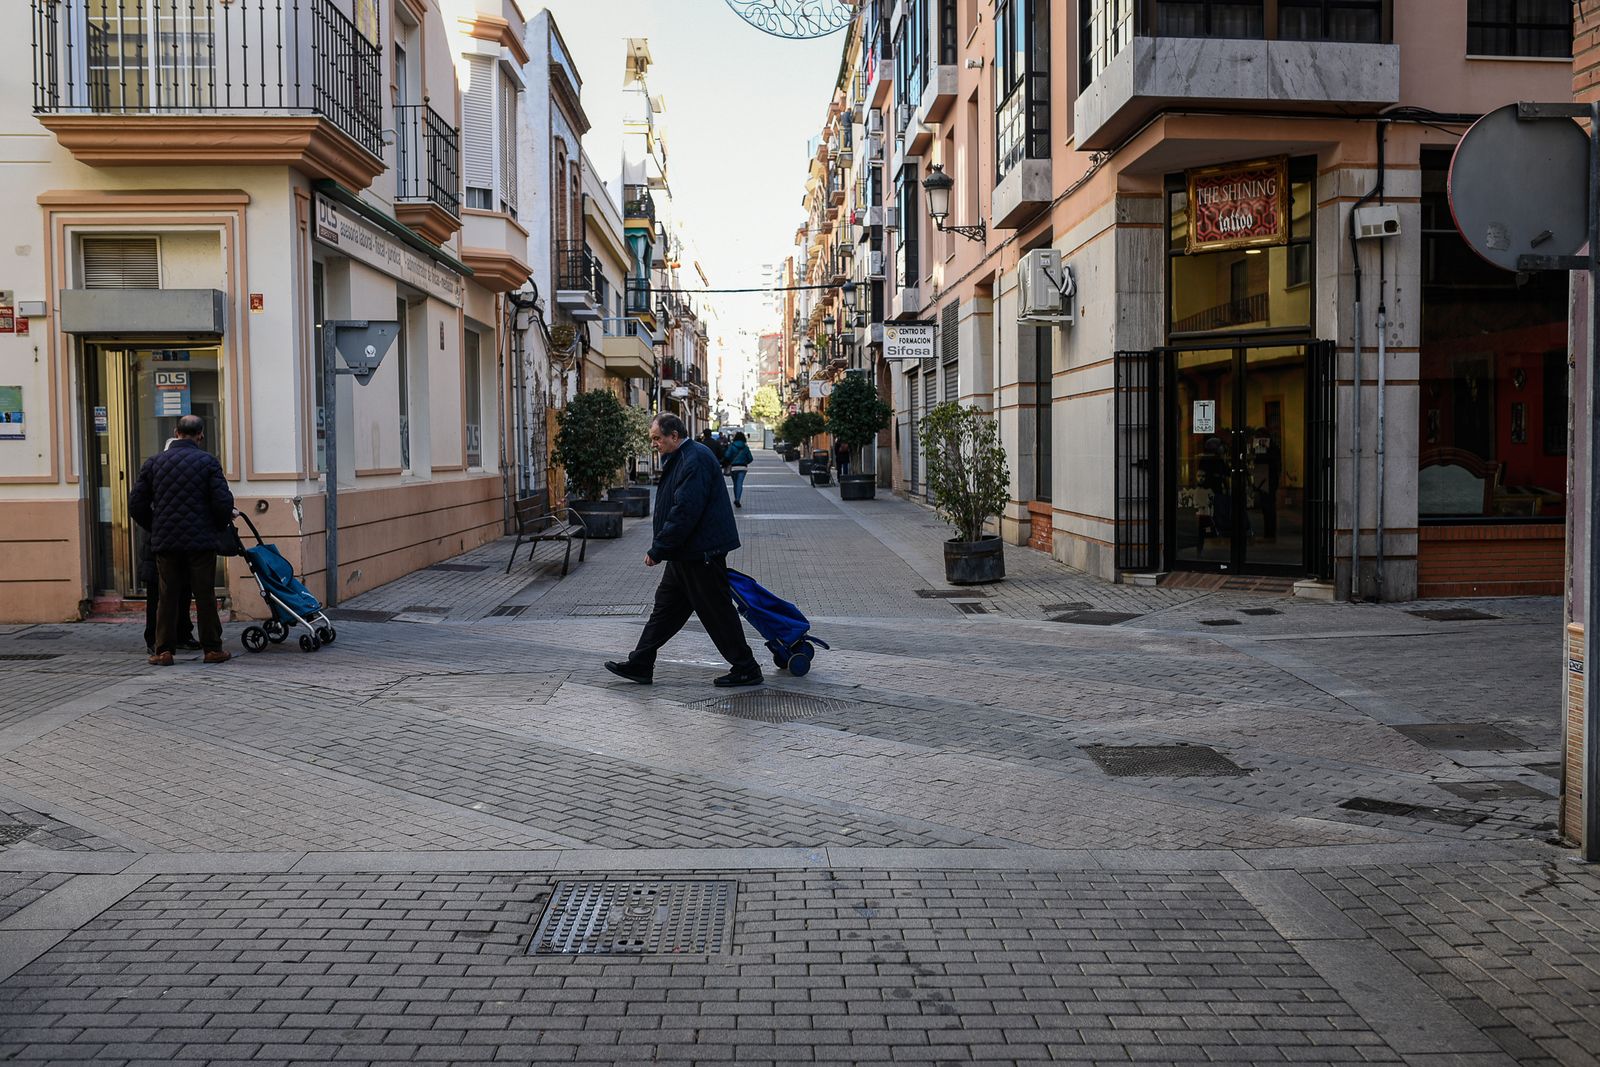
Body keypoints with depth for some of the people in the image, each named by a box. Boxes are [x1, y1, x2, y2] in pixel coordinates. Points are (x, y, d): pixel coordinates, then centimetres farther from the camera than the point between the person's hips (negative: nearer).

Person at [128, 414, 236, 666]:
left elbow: (136, 504, 7)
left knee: (168, 596, 8)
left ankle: (163, 651, 9)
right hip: (201, 541, -3)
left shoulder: (153, 463, 7)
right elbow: (223, 501, -11)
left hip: (165, 541, 3)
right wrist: (220, 524, 8)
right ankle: (212, 649, 8)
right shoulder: (208, 461, -4)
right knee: (205, 595, 3)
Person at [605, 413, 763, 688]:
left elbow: (685, 512, -26)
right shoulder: (681, 458, 15)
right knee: (666, 605, 13)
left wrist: (658, 550, -20)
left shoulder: (695, 459, -20)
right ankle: (640, 665, 20)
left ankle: (747, 670, 9)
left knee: (717, 613, -2)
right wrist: (661, 549, 19)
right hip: (687, 553, 11)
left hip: (701, 554, -11)